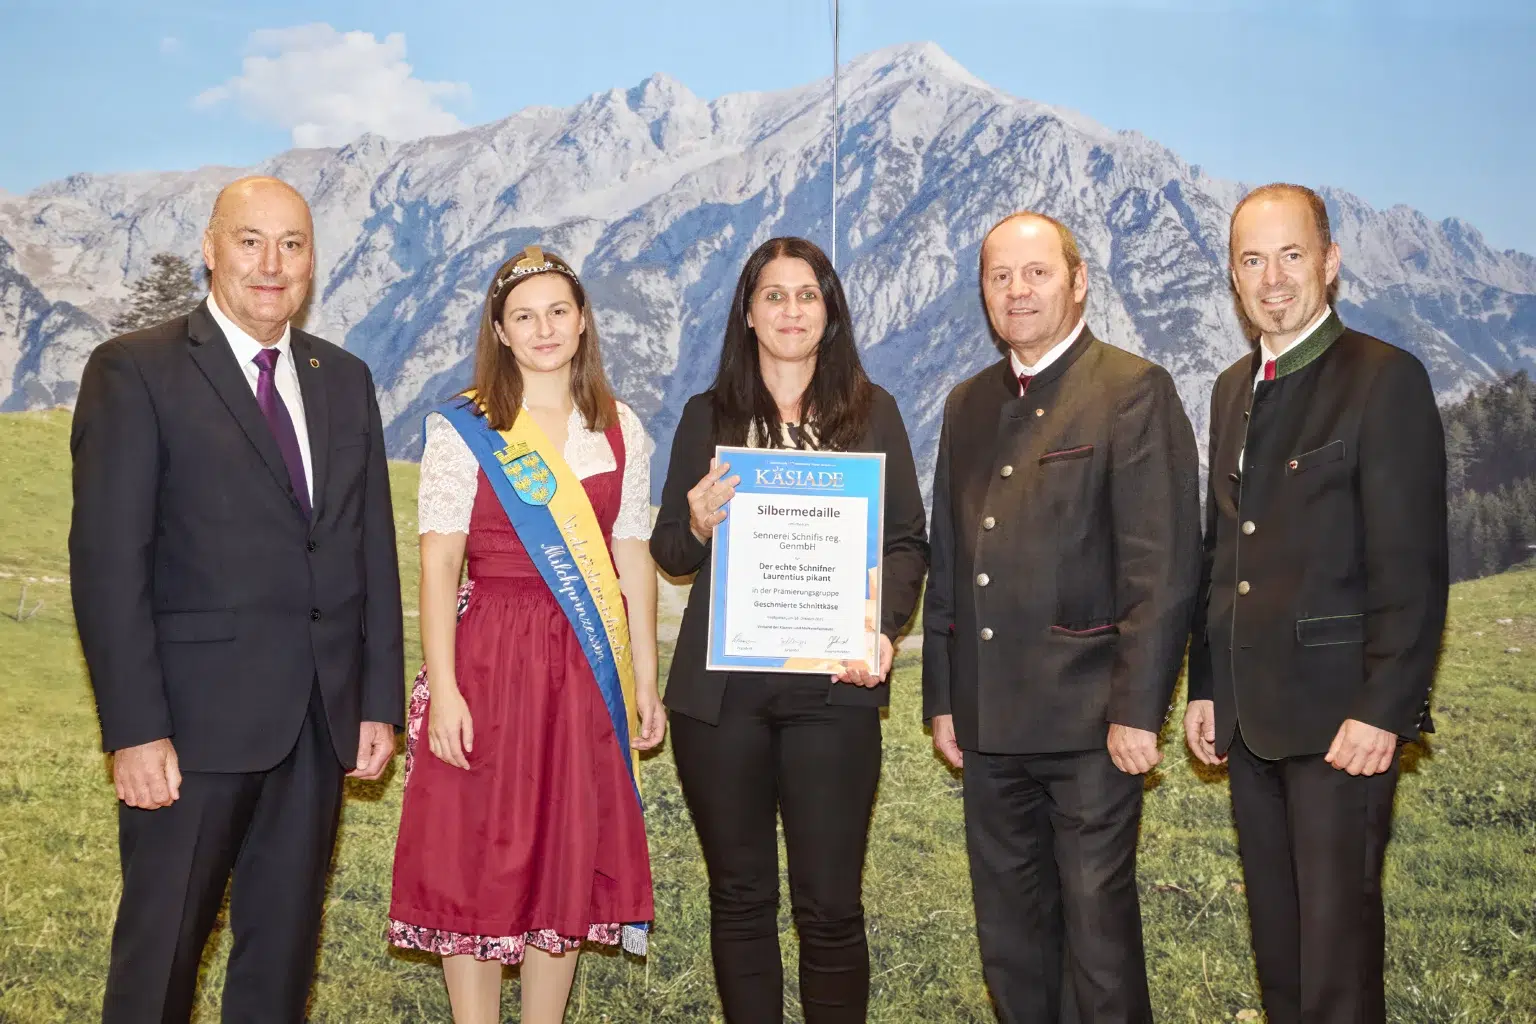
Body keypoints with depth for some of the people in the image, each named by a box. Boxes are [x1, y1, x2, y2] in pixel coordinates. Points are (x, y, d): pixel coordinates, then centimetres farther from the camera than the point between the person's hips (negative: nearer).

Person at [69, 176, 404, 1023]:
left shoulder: (344, 380, 12)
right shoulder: (136, 372, -5)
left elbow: (373, 548, 12)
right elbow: (107, 562, -10)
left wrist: (379, 700, 7)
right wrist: (134, 731, -15)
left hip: (320, 724, 5)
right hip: (195, 721, -5)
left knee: (285, 946, 14)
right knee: (160, 952, 5)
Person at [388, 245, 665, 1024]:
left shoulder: (620, 431, 8)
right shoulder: (461, 428, -2)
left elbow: (634, 562, 9)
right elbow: (438, 564, -7)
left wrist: (645, 682, 6)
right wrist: (442, 690, -14)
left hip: (586, 672, 3)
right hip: (487, 665, -3)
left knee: (567, 865, 10)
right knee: (475, 863, 3)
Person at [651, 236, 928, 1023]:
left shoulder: (871, 412, 7)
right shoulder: (707, 415, 9)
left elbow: (907, 540, 5)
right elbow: (668, 552, 11)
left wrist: (883, 627, -12)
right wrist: (698, 527, -11)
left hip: (832, 686, -1)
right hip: (720, 688, 1)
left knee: (829, 903, 0)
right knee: (739, 895, 9)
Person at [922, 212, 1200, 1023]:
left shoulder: (1133, 391, -6)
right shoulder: (968, 405, 15)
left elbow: (1163, 566, -12)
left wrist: (1137, 710, -15)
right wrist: (942, 698, 12)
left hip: (1090, 716, -6)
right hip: (990, 721, 6)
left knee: (1099, 925, 1)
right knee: (1008, 934, 14)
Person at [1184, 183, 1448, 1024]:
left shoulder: (1385, 379, -8)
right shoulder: (1233, 389, 14)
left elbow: (1412, 566, -13)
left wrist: (1383, 710, -17)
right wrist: (1205, 687, 13)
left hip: (1341, 716, -7)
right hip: (1249, 716, 7)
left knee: (1338, 937, -2)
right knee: (1275, 937, 14)